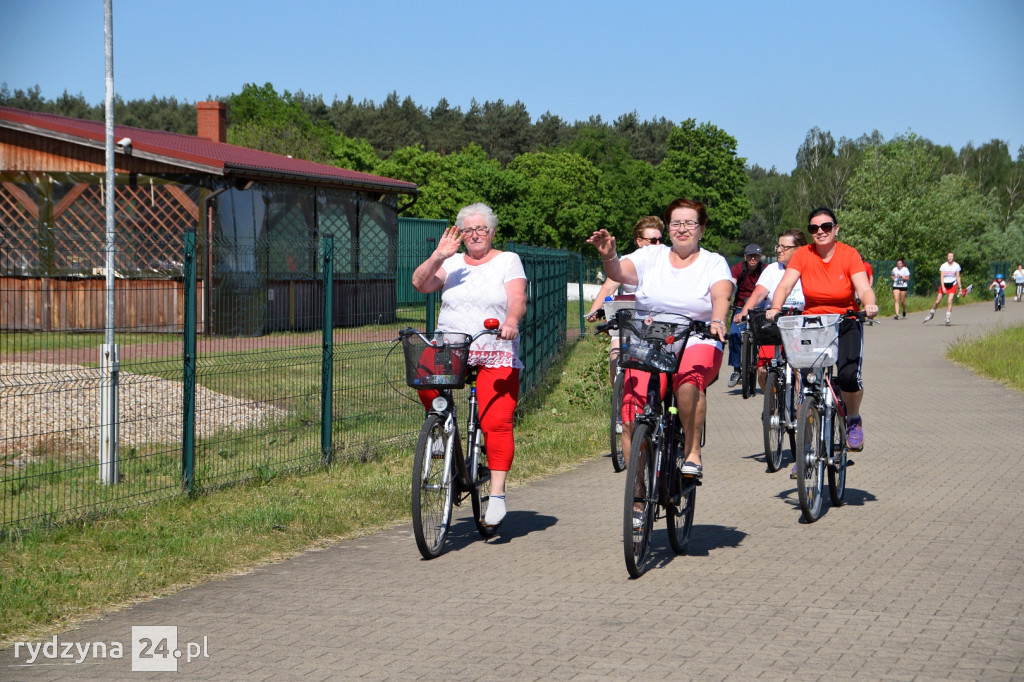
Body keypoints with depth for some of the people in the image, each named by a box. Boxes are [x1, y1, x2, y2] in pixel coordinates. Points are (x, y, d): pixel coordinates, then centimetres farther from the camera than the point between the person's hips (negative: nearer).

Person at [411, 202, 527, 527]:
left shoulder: (508, 261, 8)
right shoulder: (452, 264, 15)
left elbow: (518, 299, -7)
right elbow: (420, 283, 1)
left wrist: (511, 321, -28)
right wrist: (437, 256, -13)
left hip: (496, 356, -2)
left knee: (496, 421, -15)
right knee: (426, 383, -29)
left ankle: (497, 493, -11)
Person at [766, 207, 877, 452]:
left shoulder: (849, 255, -8)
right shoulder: (803, 255, -5)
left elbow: (864, 288, -19)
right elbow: (785, 285, -16)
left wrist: (869, 305, -41)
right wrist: (775, 308, -36)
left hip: (846, 324, -1)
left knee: (848, 375, -24)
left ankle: (853, 420, 8)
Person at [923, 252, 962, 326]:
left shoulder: (956, 266, -3)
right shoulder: (943, 266, -8)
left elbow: (958, 277, 2)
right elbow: (941, 277, -9)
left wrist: (960, 287, -2)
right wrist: (943, 288, -17)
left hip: (952, 285, 0)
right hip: (944, 284, 0)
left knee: (949, 301, -14)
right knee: (937, 301, 1)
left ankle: (947, 319, -10)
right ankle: (931, 314, 26)